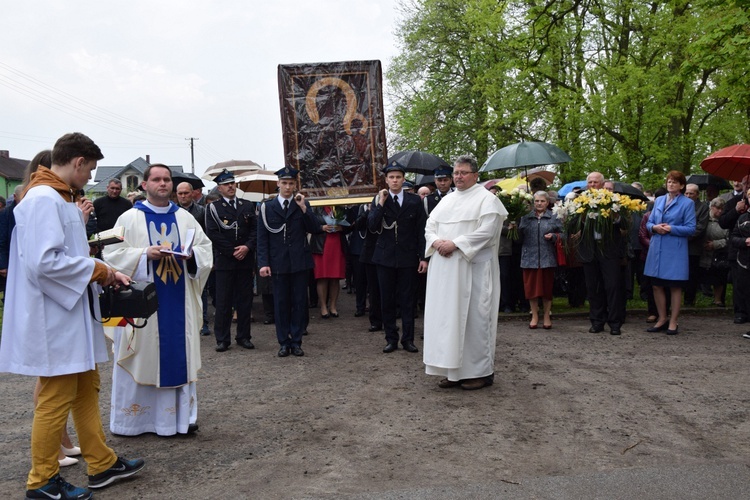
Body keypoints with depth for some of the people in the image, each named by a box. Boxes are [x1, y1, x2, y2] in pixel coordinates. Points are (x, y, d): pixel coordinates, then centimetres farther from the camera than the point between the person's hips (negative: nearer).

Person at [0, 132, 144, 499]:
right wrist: (97, 269, -16)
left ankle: (102, 464, 29)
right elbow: (44, 262, -27)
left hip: (71, 317, 11)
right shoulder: (43, 199, -19)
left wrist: (105, 272, 9)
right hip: (53, 320, -11)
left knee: (87, 390, 17)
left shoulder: (60, 199, 13)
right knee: (56, 400, 1)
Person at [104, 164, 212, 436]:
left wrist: (192, 255, -11)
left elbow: (207, 248, 9)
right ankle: (134, 416, 15)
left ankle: (180, 414, 16)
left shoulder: (185, 218, 10)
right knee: (142, 357, 2)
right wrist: (145, 254, -18)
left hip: (178, 302, 3)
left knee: (179, 354, 6)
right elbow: (113, 253, -6)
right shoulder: (129, 219, 0)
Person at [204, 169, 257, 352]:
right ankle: (222, 339, 7)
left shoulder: (248, 206, 11)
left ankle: (243, 336, 16)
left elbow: (255, 229, 6)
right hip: (224, 260, -3)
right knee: (223, 301, 0)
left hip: (246, 259, 3)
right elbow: (212, 234, -6)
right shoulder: (213, 208, 2)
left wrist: (247, 247, -10)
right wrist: (232, 251, -10)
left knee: (245, 299, 7)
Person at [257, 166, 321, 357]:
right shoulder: (267, 207, 4)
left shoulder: (303, 204, 7)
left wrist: (304, 209, -13)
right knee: (281, 303, 5)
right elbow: (262, 238, 1)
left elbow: (315, 230, -3)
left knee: (300, 302, 4)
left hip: (300, 261, 1)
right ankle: (284, 342, 14)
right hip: (278, 262, -1)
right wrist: (263, 263, -7)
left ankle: (296, 341, 14)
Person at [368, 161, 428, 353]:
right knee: (387, 300, 6)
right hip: (385, 257, 1)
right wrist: (380, 204, -15)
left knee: (407, 300, 5)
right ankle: (391, 338, 16)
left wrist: (423, 257, -3)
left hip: (408, 257, -1)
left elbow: (421, 231, 2)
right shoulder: (378, 201, 3)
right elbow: (372, 227, -9)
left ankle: (408, 339, 14)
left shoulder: (415, 201, 2)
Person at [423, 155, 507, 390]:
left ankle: (481, 371, 8)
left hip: (473, 268, -7)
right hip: (445, 270, 7)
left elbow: (486, 232, -15)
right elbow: (430, 225, 15)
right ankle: (454, 369, 15)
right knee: (448, 316, 7)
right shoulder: (447, 200, 18)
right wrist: (436, 241, -8)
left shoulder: (486, 199, -3)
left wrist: (455, 244, -19)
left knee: (473, 317, -3)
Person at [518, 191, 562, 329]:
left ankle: (547, 316, 16)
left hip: (547, 258, -1)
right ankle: (534, 316, 16)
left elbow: (561, 234, 5)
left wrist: (553, 236, -13)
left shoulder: (554, 218, 8)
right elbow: (520, 237, 10)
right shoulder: (526, 217, 10)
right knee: (531, 286, 3)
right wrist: (515, 228, -7)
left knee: (547, 286, 4)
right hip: (530, 257, 1)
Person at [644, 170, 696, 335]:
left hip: (675, 251, -5)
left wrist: (671, 229, -18)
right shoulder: (658, 200, 11)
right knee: (657, 285, 9)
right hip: (657, 249, 5)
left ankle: (673, 322, 13)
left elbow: (691, 228, -8)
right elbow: (649, 223, 12)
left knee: (675, 287, 4)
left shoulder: (688, 203, -3)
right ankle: (662, 318, 23)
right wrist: (654, 227, -10)